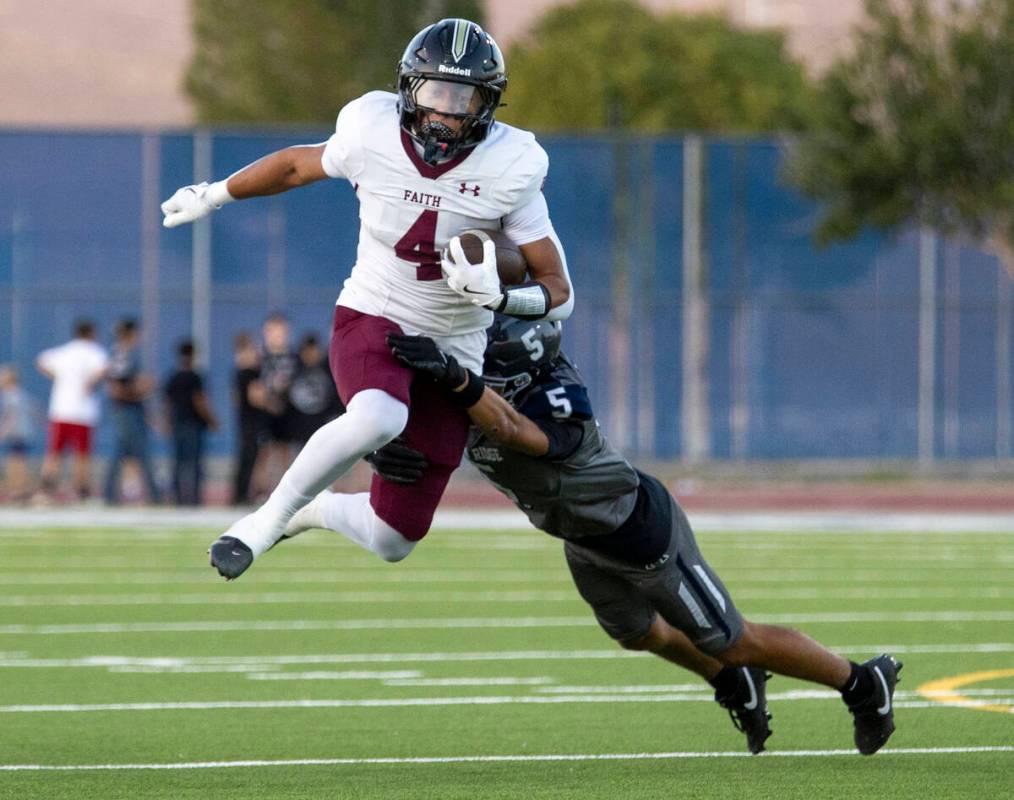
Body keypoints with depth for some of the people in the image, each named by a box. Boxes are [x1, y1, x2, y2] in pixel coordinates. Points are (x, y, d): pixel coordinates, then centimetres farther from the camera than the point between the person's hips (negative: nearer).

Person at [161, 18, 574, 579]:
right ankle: (267, 521, -17)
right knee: (378, 420, -39)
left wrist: (498, 297, -31)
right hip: (371, 321, -2)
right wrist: (211, 196, 23)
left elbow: (558, 293, -10)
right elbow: (299, 164, 10)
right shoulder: (373, 135, -13)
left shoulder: (508, 169, -15)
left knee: (391, 542, 2)